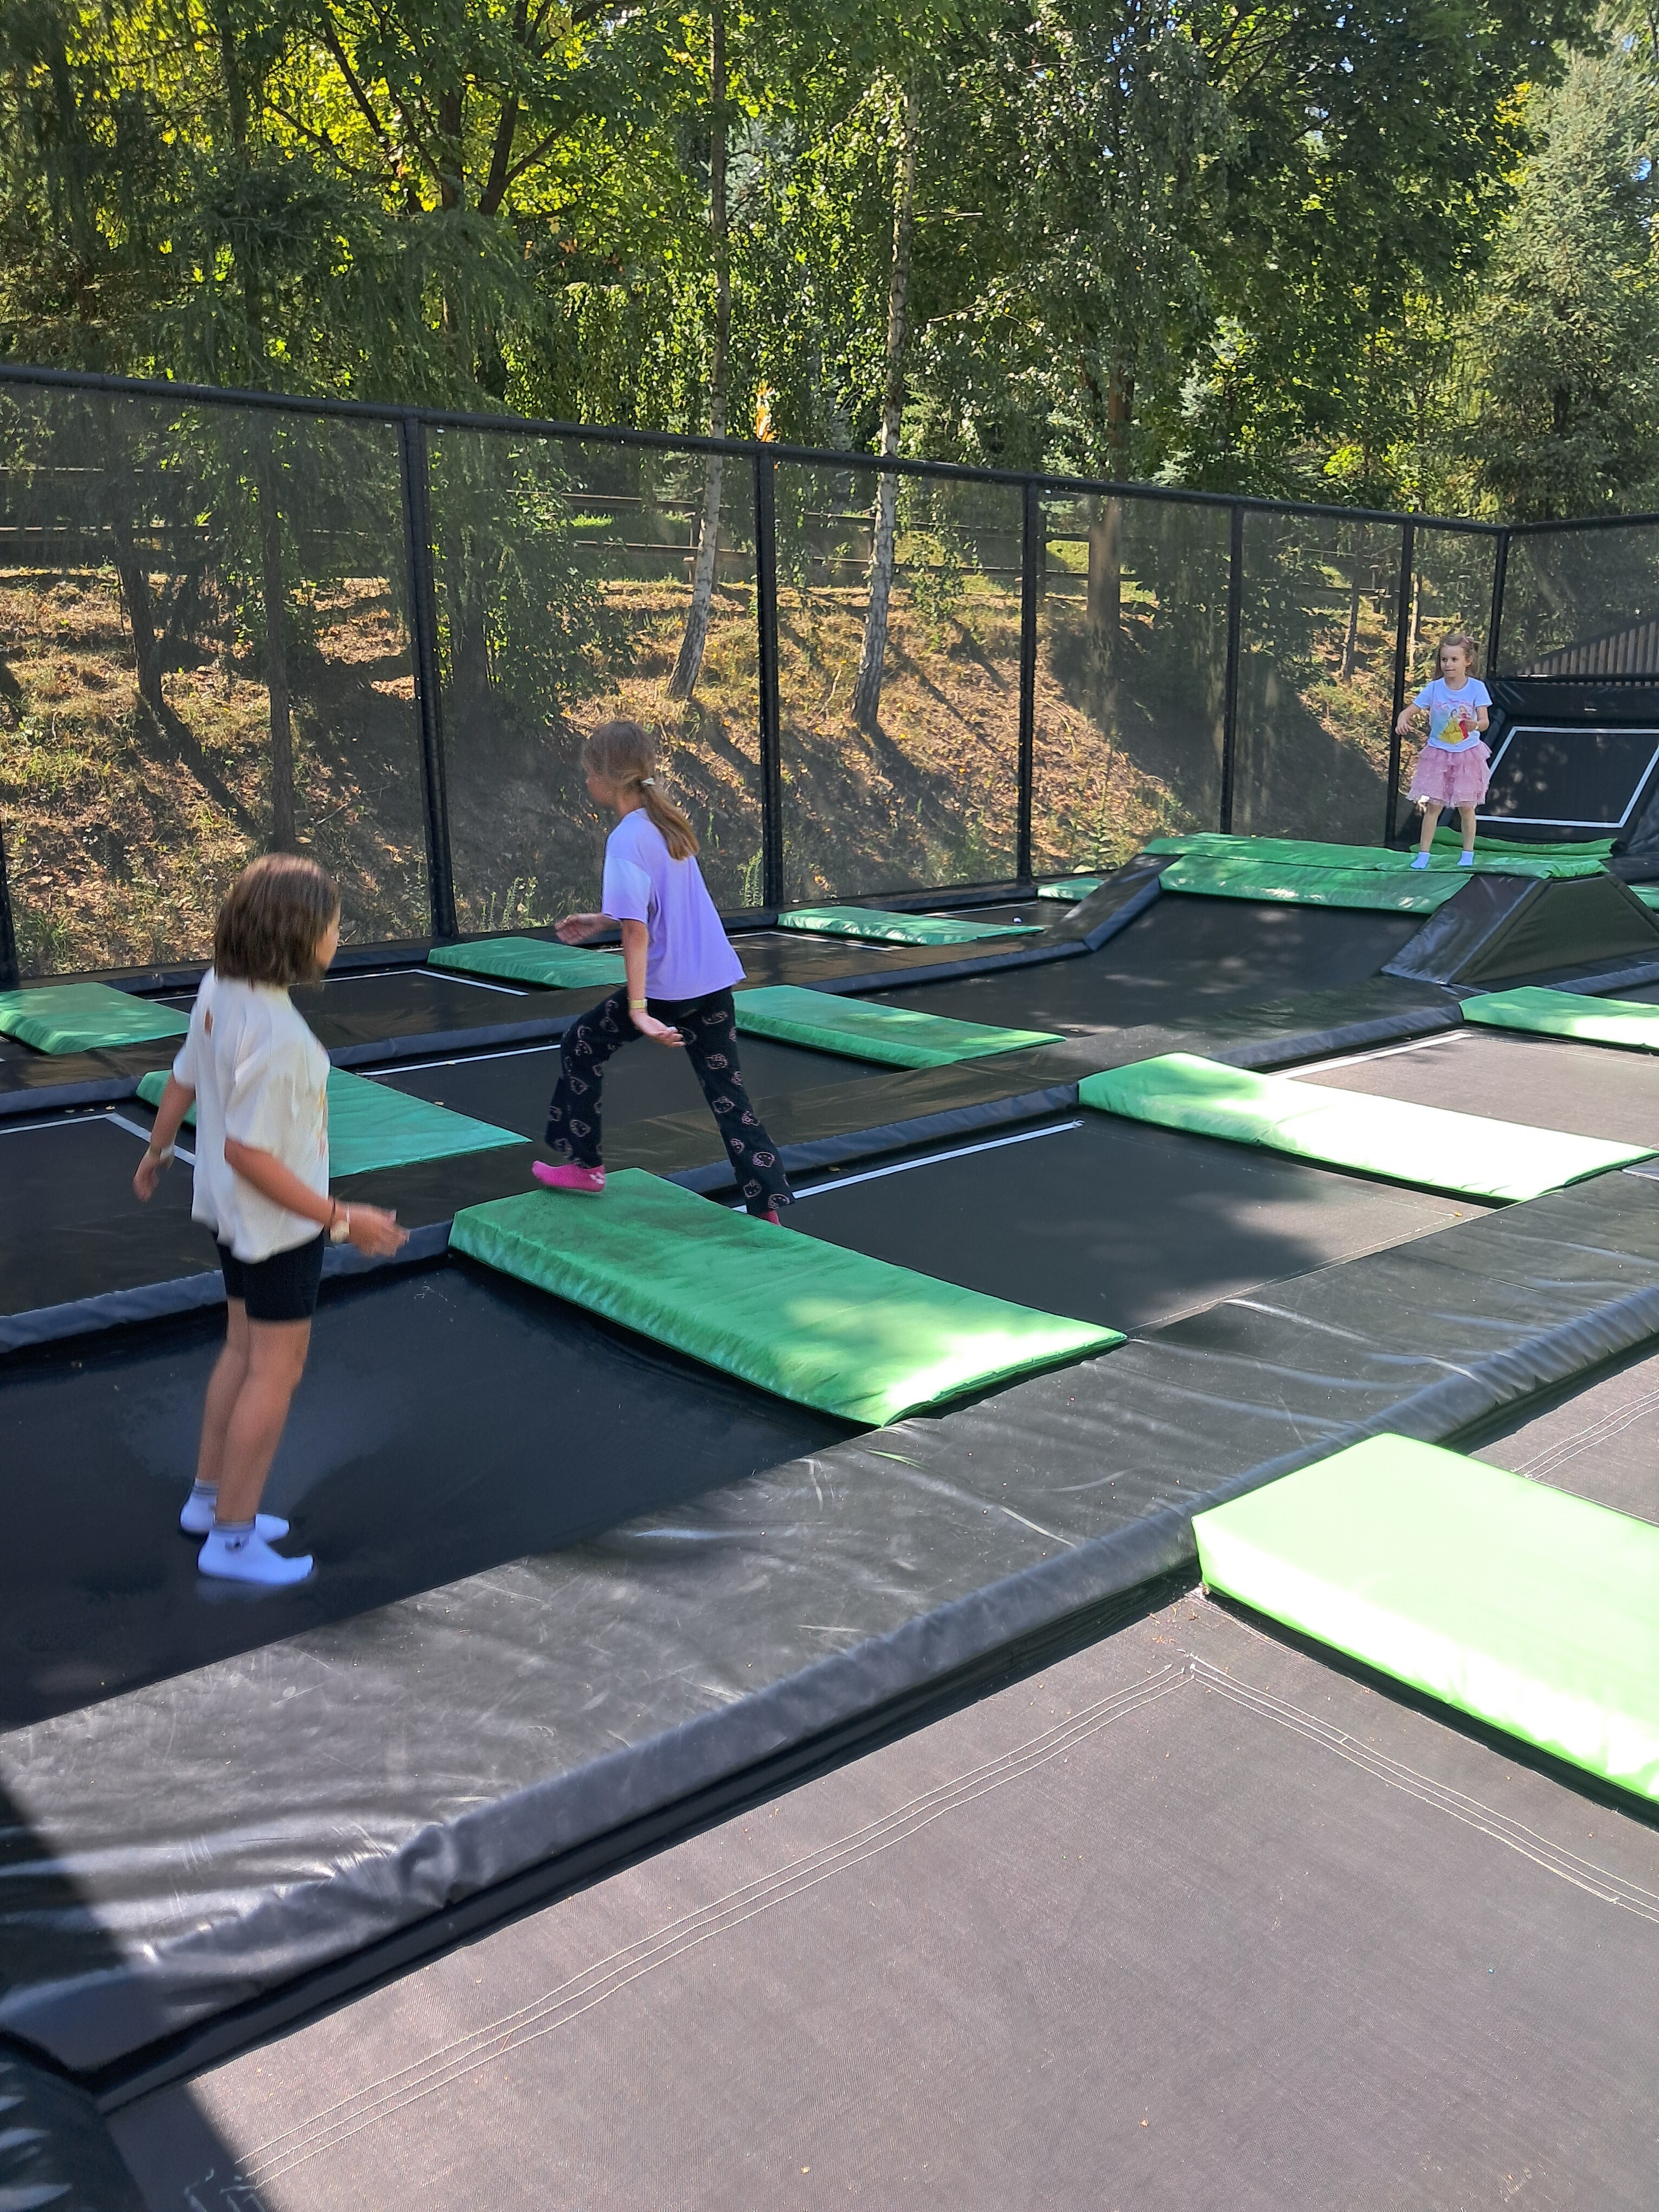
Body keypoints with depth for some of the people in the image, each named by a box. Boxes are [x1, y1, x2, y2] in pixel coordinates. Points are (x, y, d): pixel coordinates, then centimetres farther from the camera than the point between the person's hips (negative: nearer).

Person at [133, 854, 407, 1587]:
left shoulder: (218, 988, -6)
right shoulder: (278, 1037, -31)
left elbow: (182, 1081, 6)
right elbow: (247, 1151, -28)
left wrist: (157, 1150, 24)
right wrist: (341, 1220, -22)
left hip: (231, 1214, 9)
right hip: (278, 1223, -9)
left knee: (244, 1352, 23)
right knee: (275, 1372, 6)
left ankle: (211, 1499, 38)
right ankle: (231, 1538, 18)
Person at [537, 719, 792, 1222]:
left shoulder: (626, 839, -15)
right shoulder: (668, 823, 9)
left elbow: (637, 931, -22)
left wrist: (638, 1009, -25)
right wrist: (600, 922, 29)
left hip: (666, 987, -7)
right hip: (714, 981, 7)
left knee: (581, 1047, 16)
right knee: (727, 1092, 8)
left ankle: (583, 1166, 26)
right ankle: (767, 1209, 2)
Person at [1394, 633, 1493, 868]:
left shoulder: (1477, 688, -9)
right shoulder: (1433, 689, -6)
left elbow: (1485, 721, -14)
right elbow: (1410, 711, -6)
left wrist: (1475, 724, -38)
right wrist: (1402, 720, -29)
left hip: (1468, 755, 0)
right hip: (1438, 754, 1)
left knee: (1466, 807, 7)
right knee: (1433, 805, -1)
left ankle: (1468, 853, 20)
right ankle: (1423, 854, 3)